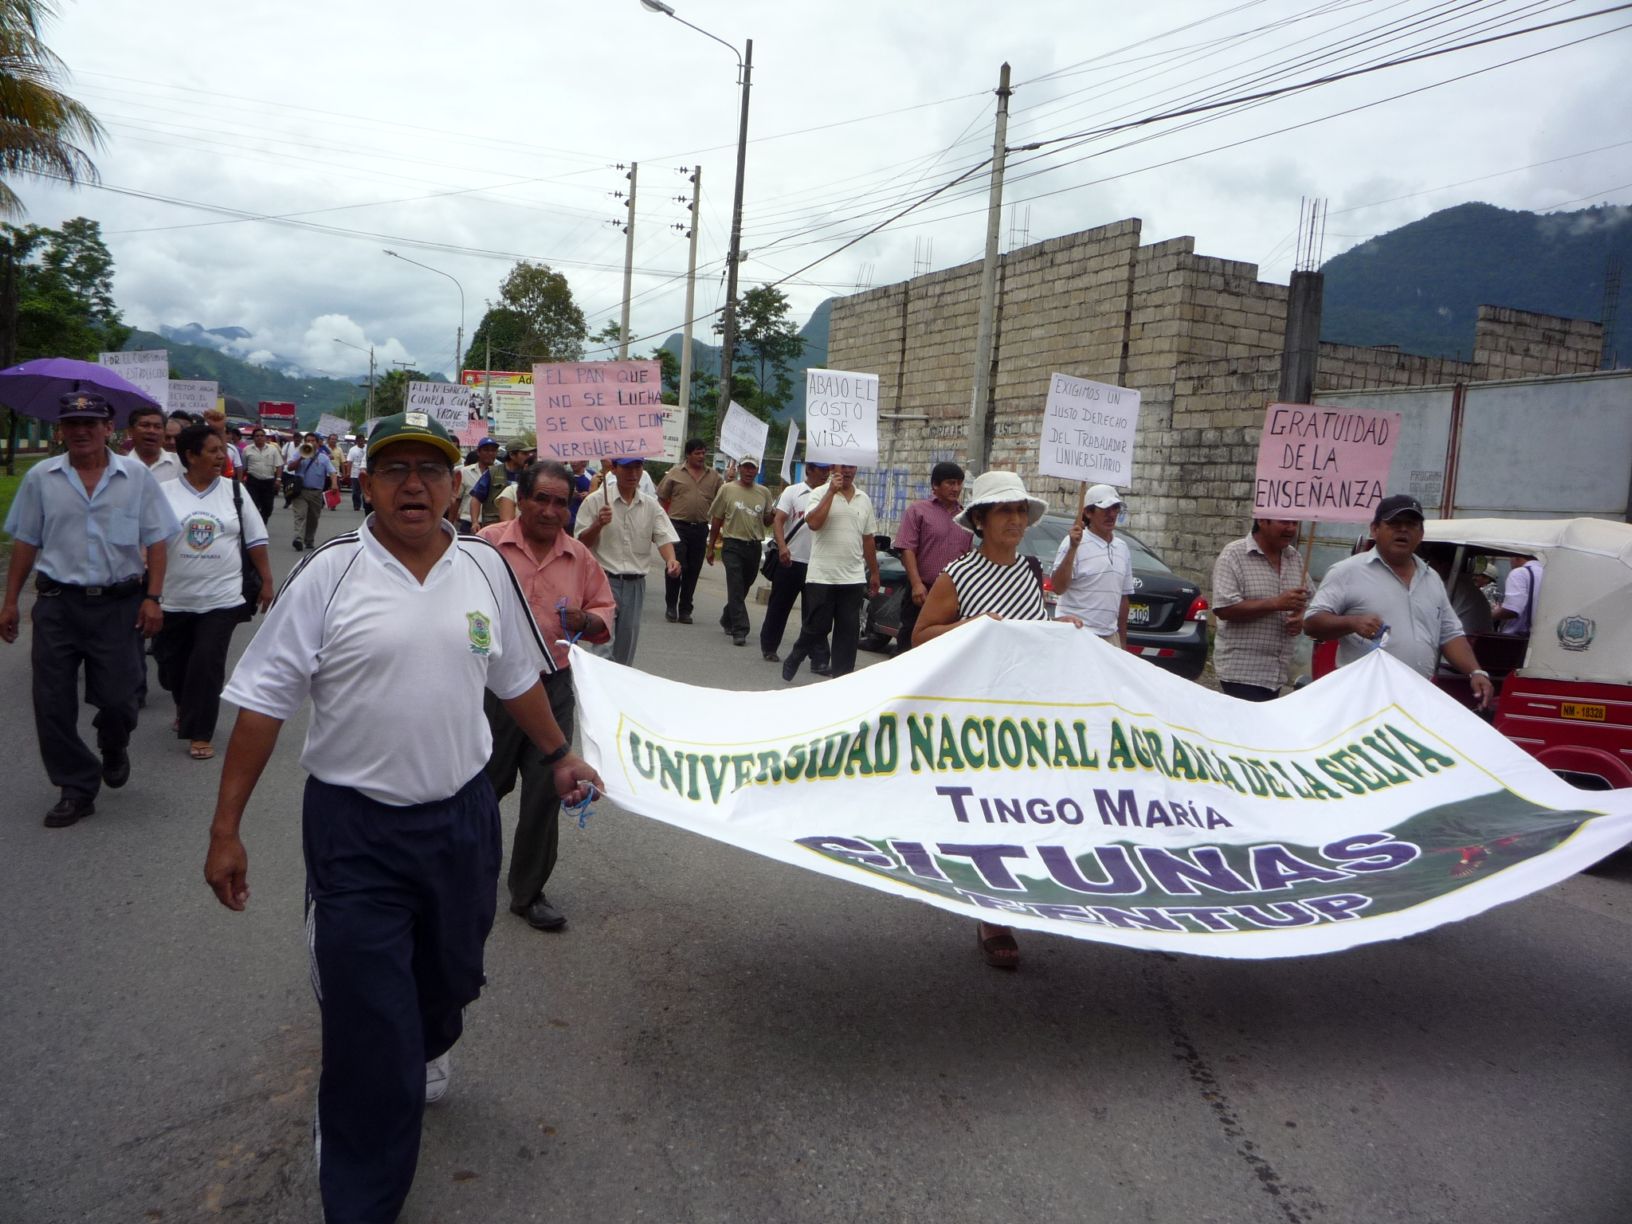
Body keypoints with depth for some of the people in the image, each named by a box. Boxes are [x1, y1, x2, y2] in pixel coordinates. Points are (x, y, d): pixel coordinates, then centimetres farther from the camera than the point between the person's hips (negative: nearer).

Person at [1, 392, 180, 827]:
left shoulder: (136, 476, 0)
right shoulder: (41, 477, 4)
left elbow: (155, 542, 1)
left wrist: (153, 598, -6)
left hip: (118, 604, -2)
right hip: (57, 603, 2)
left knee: (116, 697, 1)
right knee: (53, 702, 2)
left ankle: (114, 750, 36)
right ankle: (77, 789, 16)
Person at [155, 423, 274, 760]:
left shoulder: (235, 492, 2)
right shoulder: (166, 494, -2)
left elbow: (256, 540, 6)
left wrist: (266, 581, 3)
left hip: (221, 598, -1)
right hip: (174, 599, 1)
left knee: (207, 665, -6)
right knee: (172, 662, 15)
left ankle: (199, 734, 5)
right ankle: (186, 708, 44)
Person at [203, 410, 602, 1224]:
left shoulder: (485, 568, 1)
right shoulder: (329, 573, -11)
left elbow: (517, 678, 15)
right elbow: (263, 701, -9)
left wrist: (558, 756, 22)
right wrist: (225, 829, -10)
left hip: (462, 815, 4)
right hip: (354, 829, -4)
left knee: (450, 973, 23)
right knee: (367, 1032, 1)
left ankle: (424, 1054, 58)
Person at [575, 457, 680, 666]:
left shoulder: (650, 505, 8)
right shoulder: (596, 501, -2)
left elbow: (663, 537, -1)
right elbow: (581, 543, -2)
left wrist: (670, 560, -21)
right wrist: (598, 524, -21)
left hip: (635, 583, 4)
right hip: (604, 579, -4)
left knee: (627, 644, 10)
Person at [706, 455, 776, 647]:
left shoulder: (764, 492, 9)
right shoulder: (727, 489, 0)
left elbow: (767, 521, 14)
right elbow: (716, 519, 5)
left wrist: (773, 515, -9)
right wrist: (711, 546, 5)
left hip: (755, 546, 4)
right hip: (733, 544, -4)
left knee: (743, 588, 14)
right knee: (736, 589, -10)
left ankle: (727, 619, 34)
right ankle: (739, 630, -11)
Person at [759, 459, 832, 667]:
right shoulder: (793, 491, 1)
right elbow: (778, 521, -9)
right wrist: (782, 547, -23)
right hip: (790, 561, -2)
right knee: (779, 607, 11)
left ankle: (819, 660, -1)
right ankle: (768, 647, 28)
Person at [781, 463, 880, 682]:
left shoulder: (864, 500, 11)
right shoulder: (819, 494, -2)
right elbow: (813, 523, -20)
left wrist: (874, 572, 17)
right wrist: (832, 491, -17)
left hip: (853, 578, 4)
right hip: (822, 576, -4)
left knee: (849, 631, 3)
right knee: (817, 626, 3)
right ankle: (794, 659, 28)